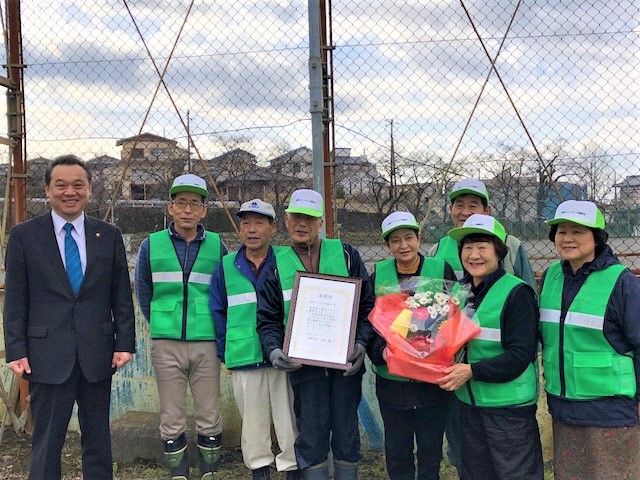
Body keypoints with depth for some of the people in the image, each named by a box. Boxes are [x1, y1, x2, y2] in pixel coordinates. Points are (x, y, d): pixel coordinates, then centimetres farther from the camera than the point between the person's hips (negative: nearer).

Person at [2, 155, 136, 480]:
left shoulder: (109, 236, 6)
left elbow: (121, 297, 6)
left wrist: (125, 343, 0)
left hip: (97, 355, 2)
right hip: (48, 355, -2)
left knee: (98, 436, 13)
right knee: (47, 441, 6)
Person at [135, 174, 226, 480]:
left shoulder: (216, 246, 3)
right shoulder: (151, 245, 3)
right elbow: (143, 292, 14)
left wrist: (216, 328, 10)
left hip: (206, 343, 0)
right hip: (166, 344, 0)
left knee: (209, 418, 6)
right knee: (172, 420, 6)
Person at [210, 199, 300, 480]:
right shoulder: (226, 267, 6)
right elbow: (217, 311, 11)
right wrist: (225, 352, 4)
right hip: (243, 359, 2)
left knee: (289, 420, 5)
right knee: (253, 422, 12)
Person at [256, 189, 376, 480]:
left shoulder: (345, 254, 5)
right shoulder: (277, 265, 8)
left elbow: (367, 305, 5)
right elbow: (268, 319, 7)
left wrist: (362, 343, -9)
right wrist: (274, 350, -12)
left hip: (346, 363, 0)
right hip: (304, 365, 0)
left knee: (346, 433, 10)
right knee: (311, 436, 6)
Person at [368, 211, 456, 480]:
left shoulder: (441, 269, -3)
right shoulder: (378, 274, 2)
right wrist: (381, 351, -15)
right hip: (391, 379, 1)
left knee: (431, 449, 12)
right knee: (396, 451, 13)